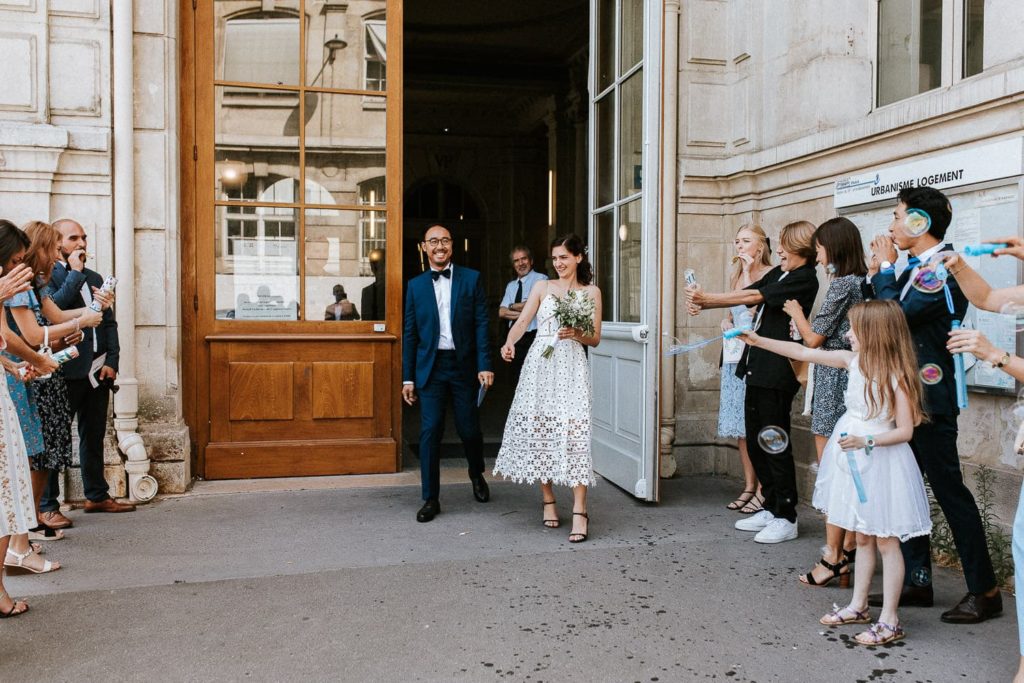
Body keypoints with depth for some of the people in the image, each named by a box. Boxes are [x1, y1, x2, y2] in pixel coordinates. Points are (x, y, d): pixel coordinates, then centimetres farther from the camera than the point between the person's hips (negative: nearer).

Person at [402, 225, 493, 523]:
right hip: (430, 367, 1)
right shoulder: (416, 285, 7)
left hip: (464, 365, -1)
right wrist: (408, 378, 4)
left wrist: (485, 365, -10)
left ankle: (477, 475, 36)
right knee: (430, 432, -1)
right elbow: (410, 334, 7)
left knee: (469, 428, 5)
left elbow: (481, 325, -1)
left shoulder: (471, 279, 3)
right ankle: (431, 499, 9)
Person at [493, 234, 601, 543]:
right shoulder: (542, 287, 12)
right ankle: (548, 501, 15)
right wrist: (509, 343, -19)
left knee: (573, 432, -12)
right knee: (538, 430, 0)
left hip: (571, 366, -2)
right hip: (540, 365, 2)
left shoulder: (591, 292, 10)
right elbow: (522, 322, 1)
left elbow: (595, 339, 9)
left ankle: (579, 512, -13)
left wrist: (577, 334, -12)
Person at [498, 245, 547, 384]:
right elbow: (502, 312, 5)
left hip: (533, 337, -6)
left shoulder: (541, 279, -4)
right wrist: (523, 314, -10)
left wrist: (512, 307, 1)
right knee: (517, 382, 11)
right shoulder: (511, 286, 16)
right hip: (514, 337, 6)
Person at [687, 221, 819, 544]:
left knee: (775, 442, -3)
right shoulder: (777, 273, 15)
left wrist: (706, 298, -15)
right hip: (757, 367, 9)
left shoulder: (804, 279, -11)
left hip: (778, 371, -9)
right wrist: (703, 304, -8)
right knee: (755, 441, 13)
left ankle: (786, 518, 8)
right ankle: (771, 508, 25)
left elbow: (753, 296, -17)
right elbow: (747, 295, 7)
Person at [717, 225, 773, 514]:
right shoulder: (737, 276, 19)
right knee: (740, 425, 9)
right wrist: (726, 321, 8)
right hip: (735, 355, 8)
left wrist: (748, 272, -12)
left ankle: (762, 490, 1)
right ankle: (749, 485, 17)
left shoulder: (770, 274, -5)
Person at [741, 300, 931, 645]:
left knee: (886, 541, 2)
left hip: (880, 460, -7)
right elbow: (805, 353, 4)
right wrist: (757, 341, 3)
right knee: (862, 538, 18)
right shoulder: (854, 361, 1)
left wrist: (866, 441, -28)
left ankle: (889, 620, 11)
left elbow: (905, 430, -16)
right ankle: (858, 606, 30)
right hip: (853, 458, 7)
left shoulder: (896, 377, -18)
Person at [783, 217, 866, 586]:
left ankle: (833, 558, -1)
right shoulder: (862, 283, 12)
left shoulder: (841, 285, -14)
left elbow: (814, 338, -10)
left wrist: (796, 312, 7)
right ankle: (848, 553, 19)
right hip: (851, 380, 9)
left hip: (834, 384, -9)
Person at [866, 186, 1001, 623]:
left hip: (929, 398, -10)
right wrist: (878, 273, 3)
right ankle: (917, 582, 23)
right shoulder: (916, 267, 12)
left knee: (949, 490, -1)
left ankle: (984, 590, 12)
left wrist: (885, 268, -10)